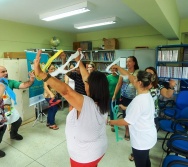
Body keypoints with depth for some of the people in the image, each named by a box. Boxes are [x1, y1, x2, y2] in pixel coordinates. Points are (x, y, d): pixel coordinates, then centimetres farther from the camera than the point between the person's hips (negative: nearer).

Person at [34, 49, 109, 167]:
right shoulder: (103, 102, -12)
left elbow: (65, 90, -47)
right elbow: (86, 78, -5)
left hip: (84, 157, -6)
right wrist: (79, 61, 2)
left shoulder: (86, 103, -34)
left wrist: (40, 73, -50)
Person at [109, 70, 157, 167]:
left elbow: (127, 121, -24)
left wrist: (111, 122, -12)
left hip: (141, 139, -8)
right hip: (148, 136, 9)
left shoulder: (138, 100, -31)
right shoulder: (147, 95, -4)